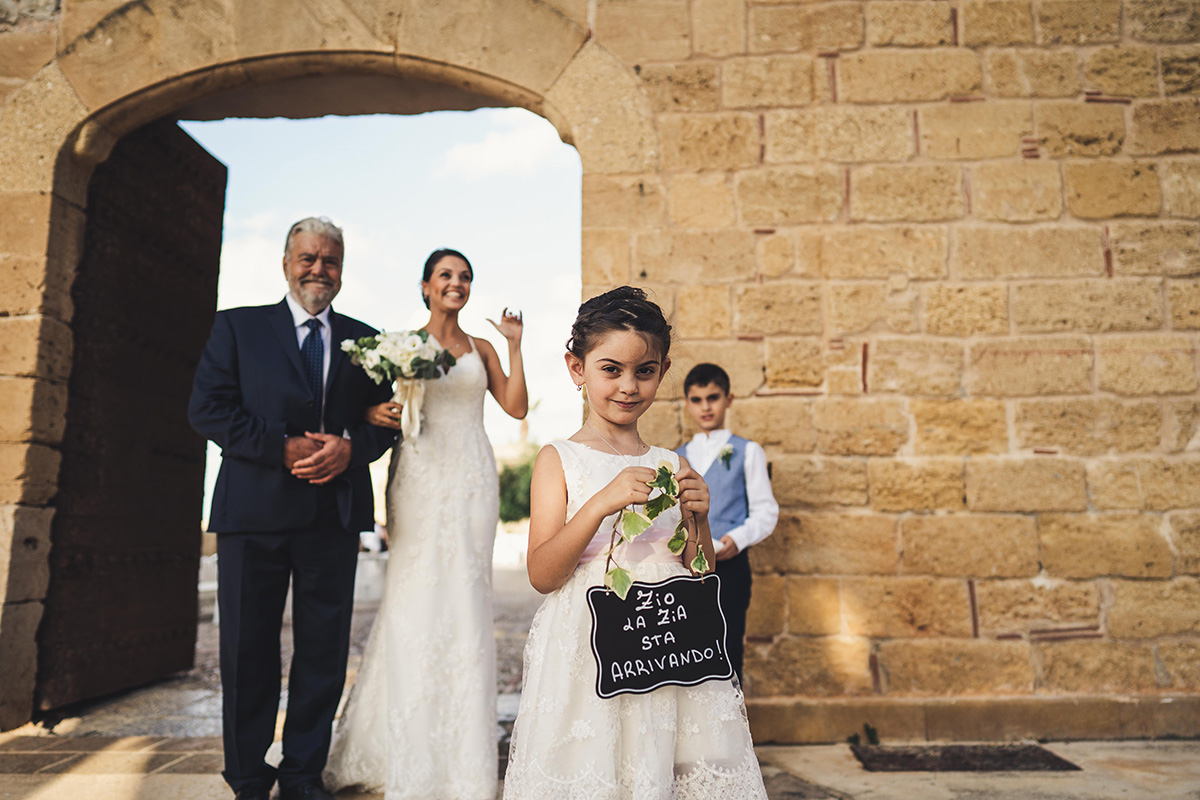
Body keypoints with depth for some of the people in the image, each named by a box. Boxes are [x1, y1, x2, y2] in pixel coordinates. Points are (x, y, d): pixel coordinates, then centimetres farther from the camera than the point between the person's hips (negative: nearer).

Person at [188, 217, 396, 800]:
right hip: (254, 511, -1)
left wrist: (351, 446, -13)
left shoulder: (366, 340, 12)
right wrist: (284, 449, -14)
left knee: (324, 652, 8)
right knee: (248, 650, 7)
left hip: (334, 516, 2)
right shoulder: (238, 326, 8)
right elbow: (207, 407, -3)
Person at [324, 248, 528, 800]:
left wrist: (514, 347, 1)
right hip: (420, 478, -2)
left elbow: (516, 407, 8)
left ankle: (463, 753, 16)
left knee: (466, 599, 3)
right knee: (415, 600, -4)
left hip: (471, 480, 2)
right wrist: (377, 414, -16)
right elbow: (372, 404, 6)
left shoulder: (480, 348, 14)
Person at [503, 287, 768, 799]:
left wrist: (696, 518, -9)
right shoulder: (560, 460, -2)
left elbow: (700, 579, 10)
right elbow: (541, 575, -10)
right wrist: (602, 504, -21)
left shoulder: (672, 465, 7)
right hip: (586, 655, -3)